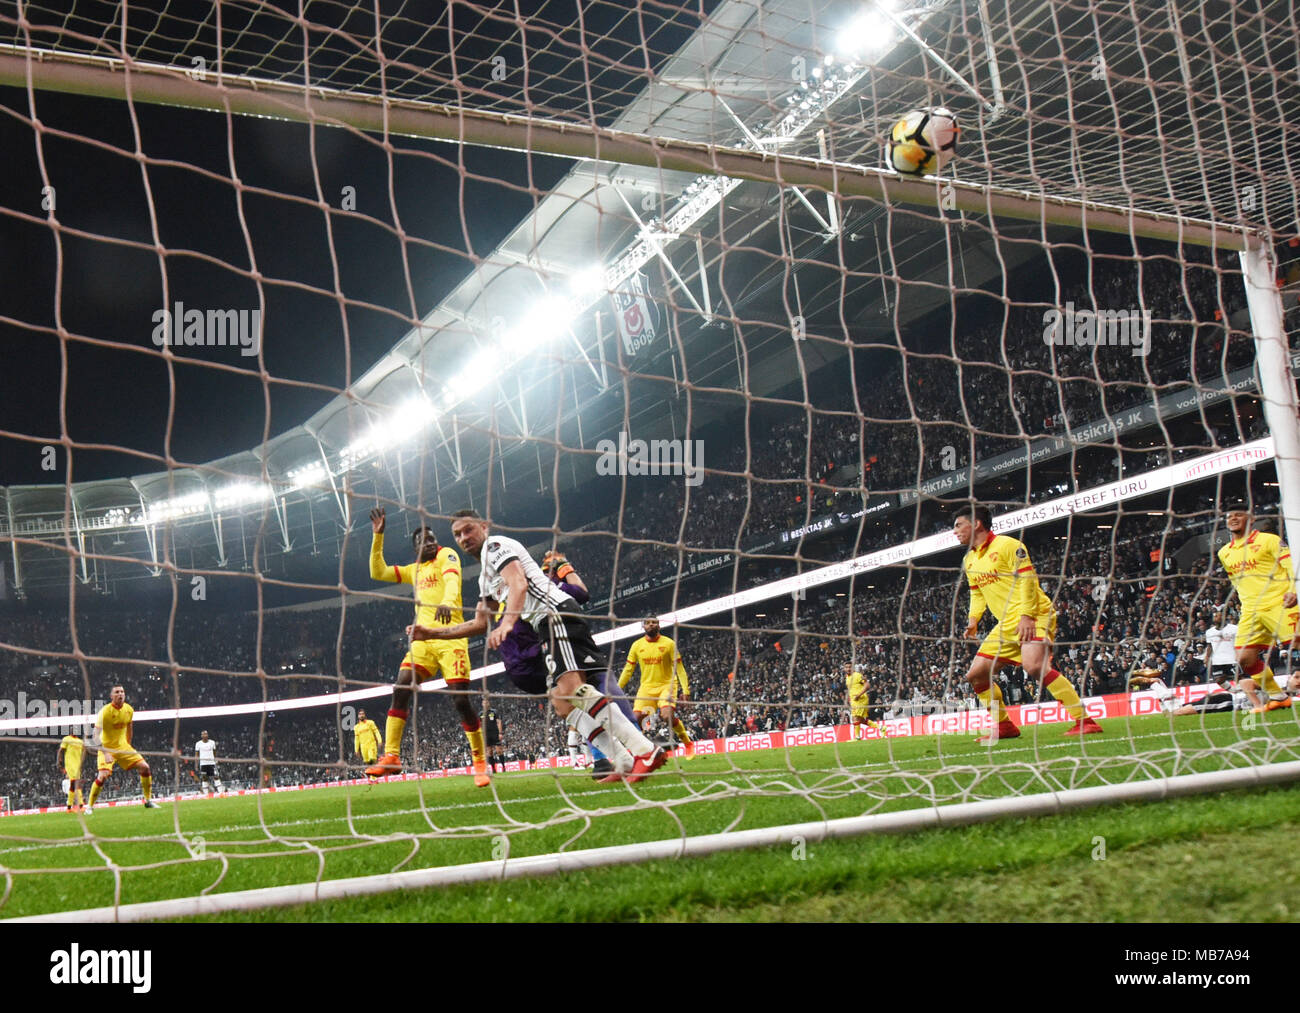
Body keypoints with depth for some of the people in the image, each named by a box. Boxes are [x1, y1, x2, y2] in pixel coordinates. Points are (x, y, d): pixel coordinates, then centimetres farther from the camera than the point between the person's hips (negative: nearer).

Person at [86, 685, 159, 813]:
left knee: (145, 767, -4)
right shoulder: (105, 711, -20)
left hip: (123, 746, 5)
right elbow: (96, 734, -25)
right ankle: (89, 806, -4)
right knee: (103, 775, -23)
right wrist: (105, 753, -34)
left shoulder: (129, 710, -2)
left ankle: (148, 801, 9)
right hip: (107, 748, -5)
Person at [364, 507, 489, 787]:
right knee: (401, 688, -13)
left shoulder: (447, 555, 5)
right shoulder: (415, 569, 24)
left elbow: (452, 579, -16)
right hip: (422, 640, 5)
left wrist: (447, 602, -38)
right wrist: (378, 536, 15)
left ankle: (479, 761, 3)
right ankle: (391, 756, -10)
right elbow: (378, 572, 23)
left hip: (450, 637, -5)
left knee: (461, 700, -10)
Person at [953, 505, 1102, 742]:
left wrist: (1026, 615, -21)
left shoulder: (1006, 544, -7)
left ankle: (1084, 721, -26)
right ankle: (1004, 726, 16)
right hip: (1006, 625, 9)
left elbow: (1028, 578, -13)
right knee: (975, 674, 3)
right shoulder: (969, 561, 16)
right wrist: (973, 619, 8)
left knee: (1034, 665, -30)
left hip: (1033, 618, -9)